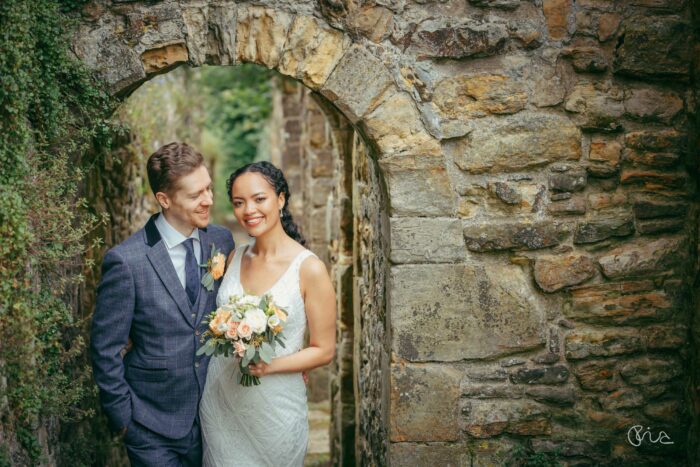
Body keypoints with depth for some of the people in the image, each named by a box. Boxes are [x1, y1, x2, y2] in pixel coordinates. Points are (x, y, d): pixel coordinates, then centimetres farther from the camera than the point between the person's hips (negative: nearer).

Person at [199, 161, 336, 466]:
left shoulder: (309, 268, -14)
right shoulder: (235, 258, 2)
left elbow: (324, 351, -10)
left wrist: (270, 365, -22)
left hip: (275, 405, -4)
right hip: (220, 400, 4)